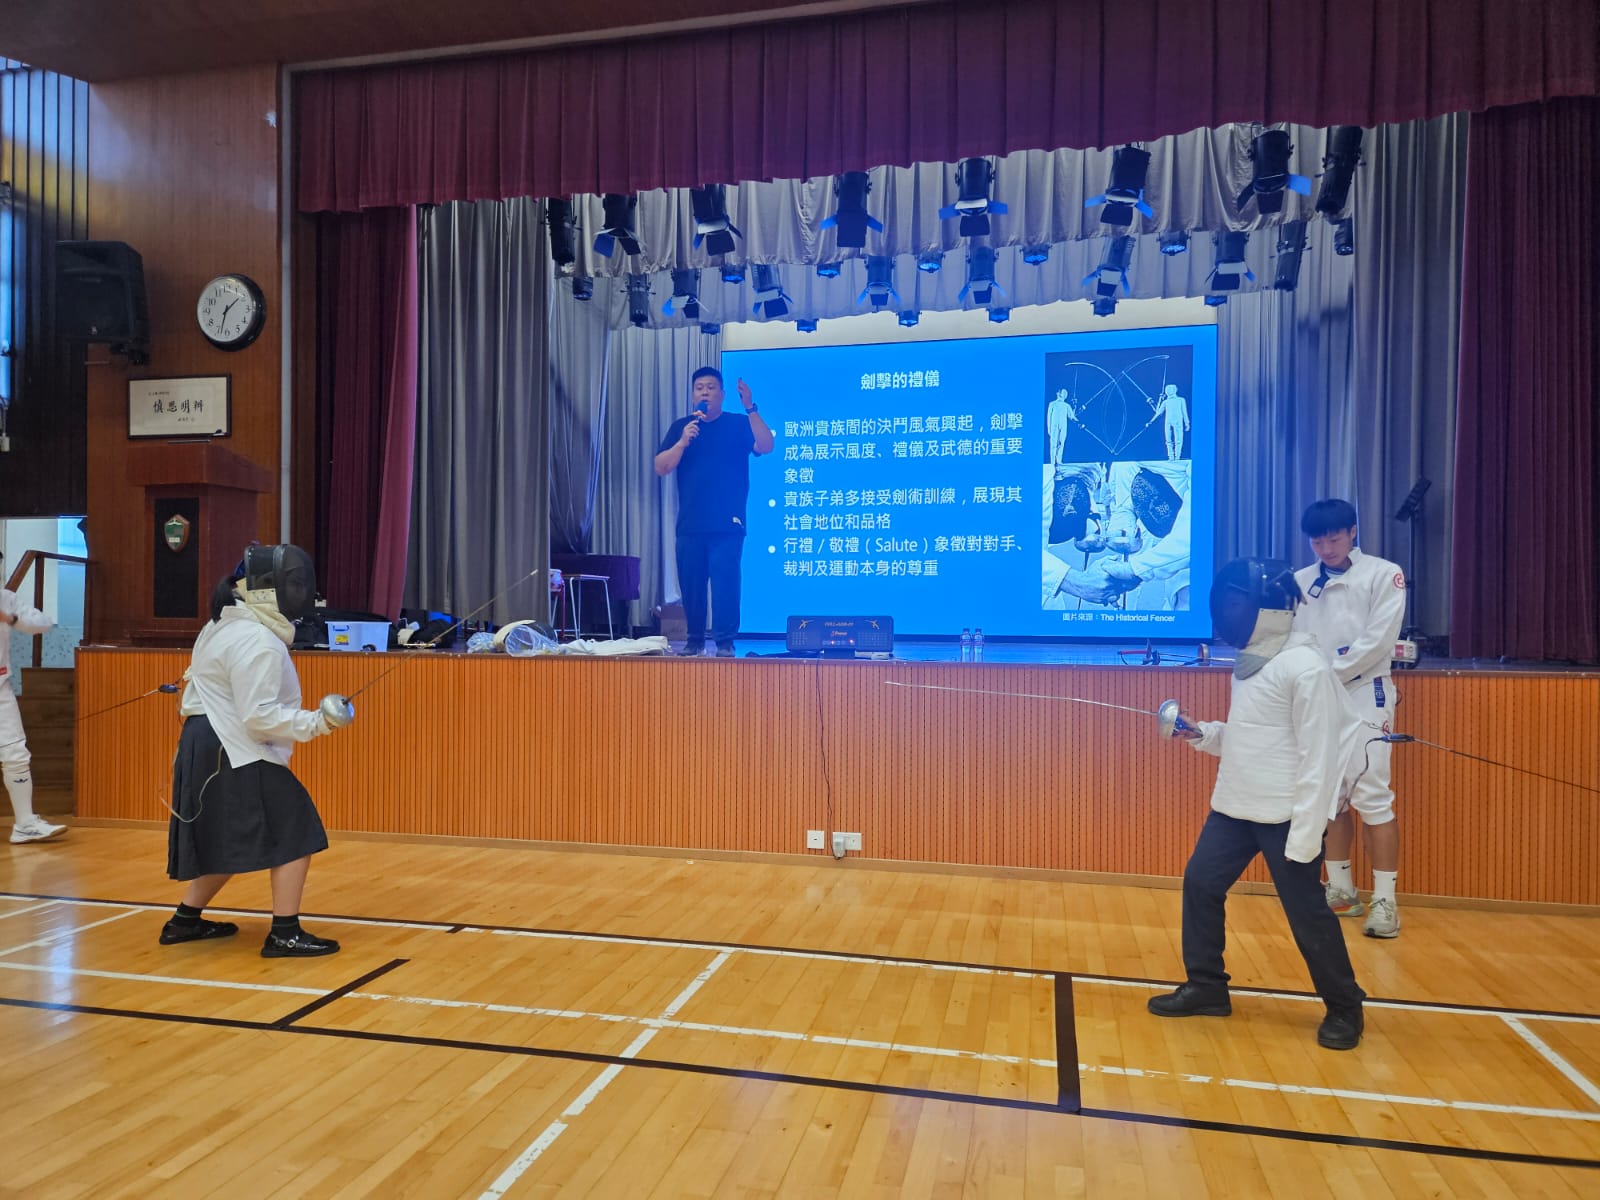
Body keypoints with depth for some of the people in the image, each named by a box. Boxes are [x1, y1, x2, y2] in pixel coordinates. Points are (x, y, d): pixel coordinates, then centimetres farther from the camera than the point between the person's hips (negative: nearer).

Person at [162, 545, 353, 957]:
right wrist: (314, 723, -21)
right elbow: (259, 715, -24)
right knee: (295, 835, -5)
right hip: (238, 755, -10)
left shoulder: (222, 626, 11)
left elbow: (200, 685, 19)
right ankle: (284, 935, -4)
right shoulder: (258, 641, -21)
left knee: (229, 843, 22)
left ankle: (185, 921, 31)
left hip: (209, 749, 10)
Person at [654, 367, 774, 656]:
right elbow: (661, 467, 4)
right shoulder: (680, 426, 12)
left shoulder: (739, 424, 5)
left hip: (727, 524, -3)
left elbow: (766, 447, -12)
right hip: (690, 524, 3)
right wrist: (683, 441, -12)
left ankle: (725, 642, -2)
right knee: (691, 584, 5)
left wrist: (750, 408, -21)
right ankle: (694, 640, 17)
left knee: (725, 582, -8)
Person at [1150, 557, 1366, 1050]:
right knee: (1200, 884, 9)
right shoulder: (1249, 660, 8)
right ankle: (1206, 987, 24)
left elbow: (1319, 758, -19)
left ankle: (1344, 1007, 25)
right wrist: (1201, 733, 3)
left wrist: (1306, 834, -20)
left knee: (1305, 910, 4)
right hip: (1234, 805, 8)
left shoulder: (1306, 667, -18)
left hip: (1286, 814, -8)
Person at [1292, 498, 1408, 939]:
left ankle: (1385, 901, 0)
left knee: (1372, 796, -8)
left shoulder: (1384, 575, -4)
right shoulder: (1300, 581, 9)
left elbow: (1377, 641, -12)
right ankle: (1342, 890, 23)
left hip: (1363, 695, -5)